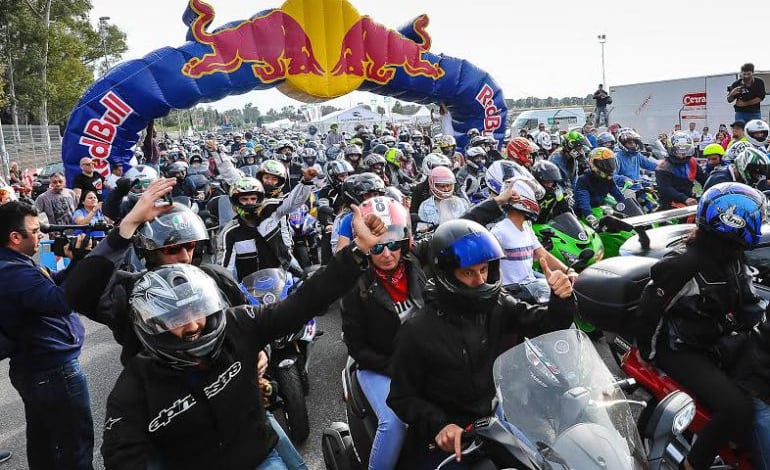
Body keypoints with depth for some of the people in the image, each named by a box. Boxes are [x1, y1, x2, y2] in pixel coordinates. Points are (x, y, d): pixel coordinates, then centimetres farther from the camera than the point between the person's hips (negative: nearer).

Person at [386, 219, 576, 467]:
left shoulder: (497, 306, -4)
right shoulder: (417, 332, -15)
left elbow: (546, 324, -3)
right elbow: (402, 397, -9)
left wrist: (562, 299, -23)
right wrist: (438, 425, -25)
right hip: (444, 439, -3)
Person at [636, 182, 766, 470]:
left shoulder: (735, 262, 2)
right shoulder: (684, 265, -25)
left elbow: (748, 309, 9)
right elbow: (650, 309, -18)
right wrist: (648, 354, -7)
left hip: (713, 344, 9)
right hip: (679, 350, -9)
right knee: (737, 408, -22)